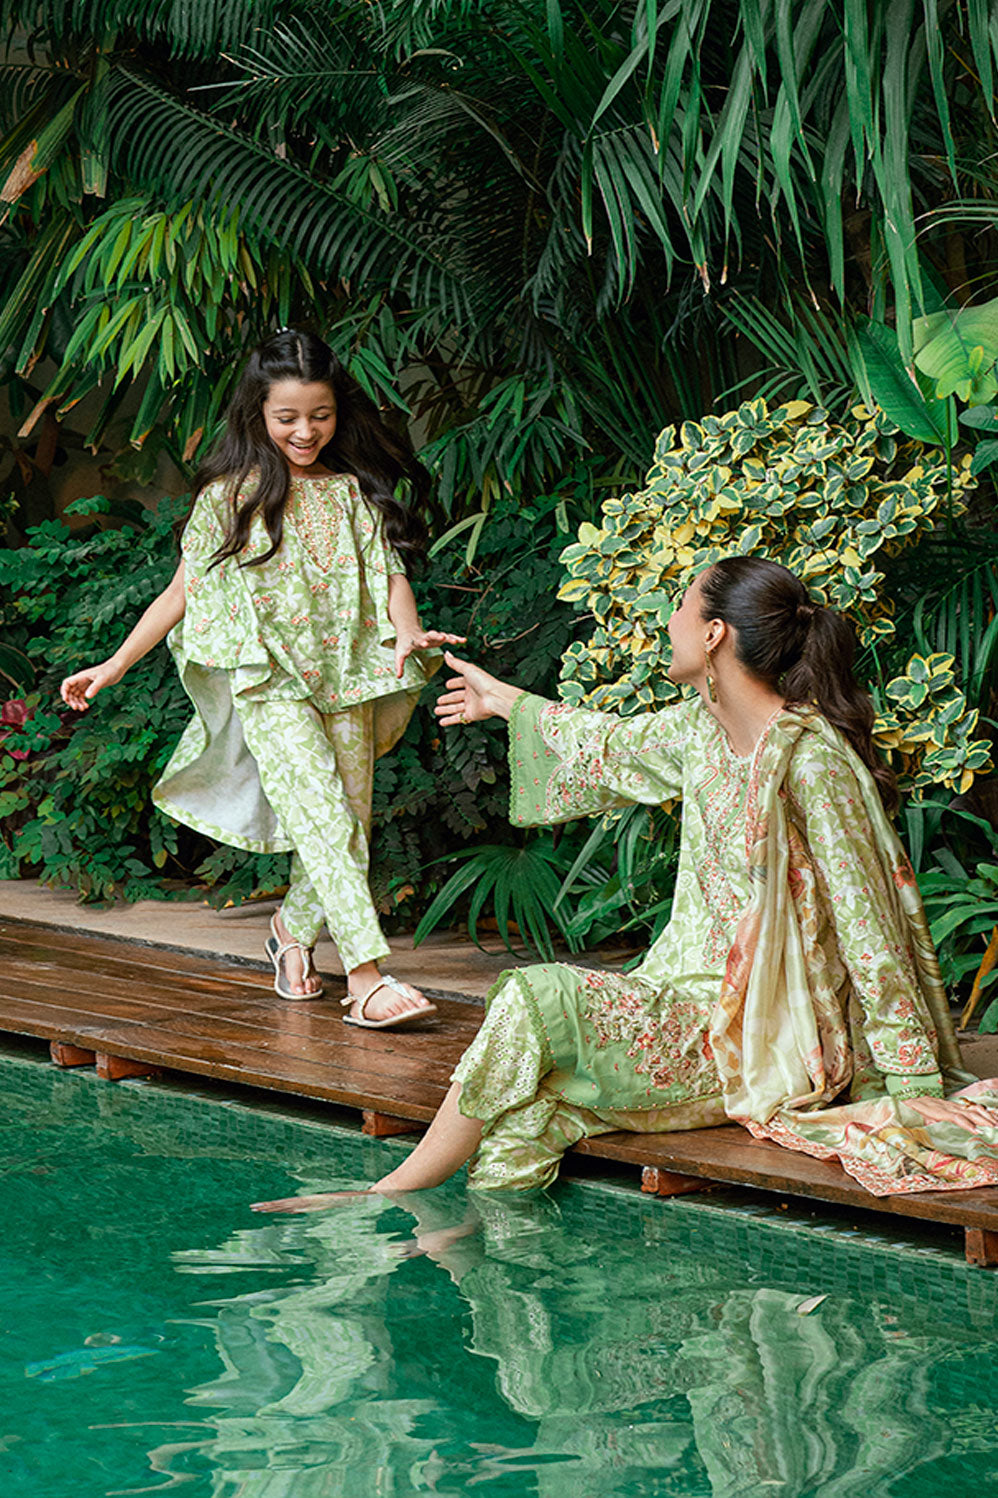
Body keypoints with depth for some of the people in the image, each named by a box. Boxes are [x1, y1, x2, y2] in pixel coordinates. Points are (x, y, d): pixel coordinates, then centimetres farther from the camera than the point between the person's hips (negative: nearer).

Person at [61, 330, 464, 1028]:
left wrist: (408, 632, -18)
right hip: (268, 682, -4)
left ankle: (294, 927, 31)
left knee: (351, 821, 4)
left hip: (345, 678, 4)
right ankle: (367, 974, -25)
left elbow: (389, 572, 4)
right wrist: (115, 666, 3)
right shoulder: (230, 495, 4)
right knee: (324, 817, -17)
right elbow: (184, 590, 7)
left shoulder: (352, 492, 11)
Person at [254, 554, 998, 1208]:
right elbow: (615, 744, 29)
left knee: (540, 999, -20)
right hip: (698, 995, 8)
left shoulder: (812, 760, -19)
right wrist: (503, 700, 45)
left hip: (765, 1037, -8)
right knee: (527, 1097, -15)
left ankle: (387, 1196, -10)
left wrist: (915, 1085, -18)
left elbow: (870, 928, -18)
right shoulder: (704, 726, 6)